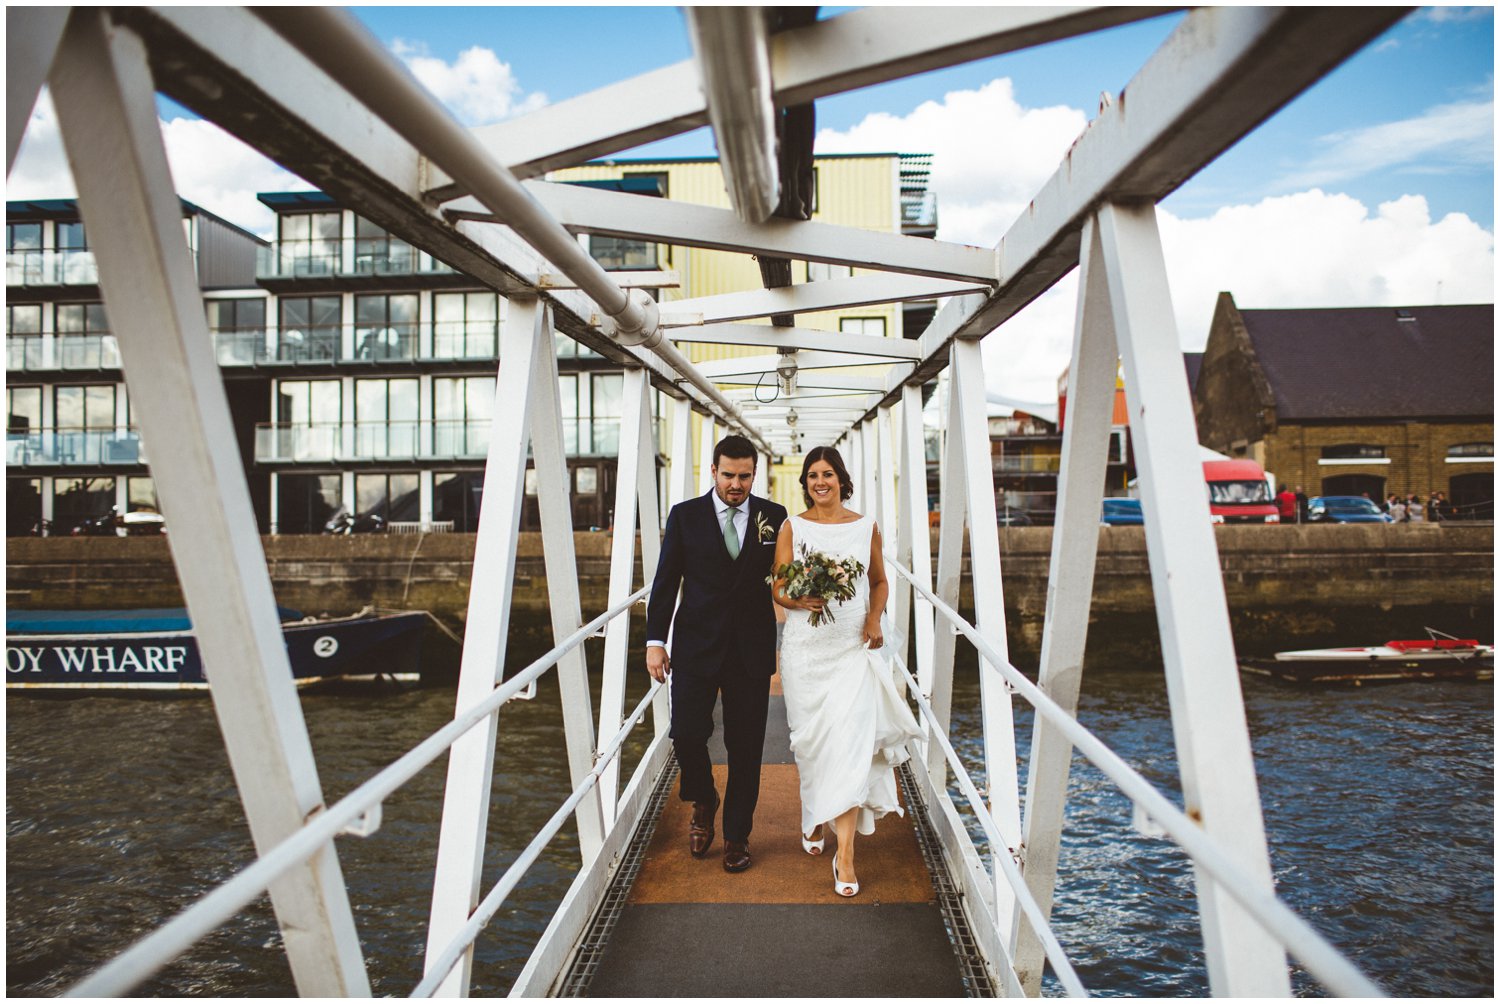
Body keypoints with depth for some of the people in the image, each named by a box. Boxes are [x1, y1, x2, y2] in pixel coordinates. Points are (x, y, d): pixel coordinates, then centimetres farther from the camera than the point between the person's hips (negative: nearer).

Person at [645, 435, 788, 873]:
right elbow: (666, 581, 1)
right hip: (696, 647, 0)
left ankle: (737, 834, 23)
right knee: (687, 733, -7)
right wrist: (655, 640, -4)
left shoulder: (774, 517, 3)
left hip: (751, 649, 1)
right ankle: (703, 802, 25)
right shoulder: (685, 515, 2)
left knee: (746, 746, 6)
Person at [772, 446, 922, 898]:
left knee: (849, 740, -10)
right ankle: (814, 819, 36)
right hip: (806, 645, 0)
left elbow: (879, 581, 17)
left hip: (853, 646, 0)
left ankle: (845, 853, -6)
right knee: (809, 739, 9)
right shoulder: (792, 527, 3)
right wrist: (800, 601, -22)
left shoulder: (866, 527, 5)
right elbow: (778, 588, 0)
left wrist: (874, 619, -1)